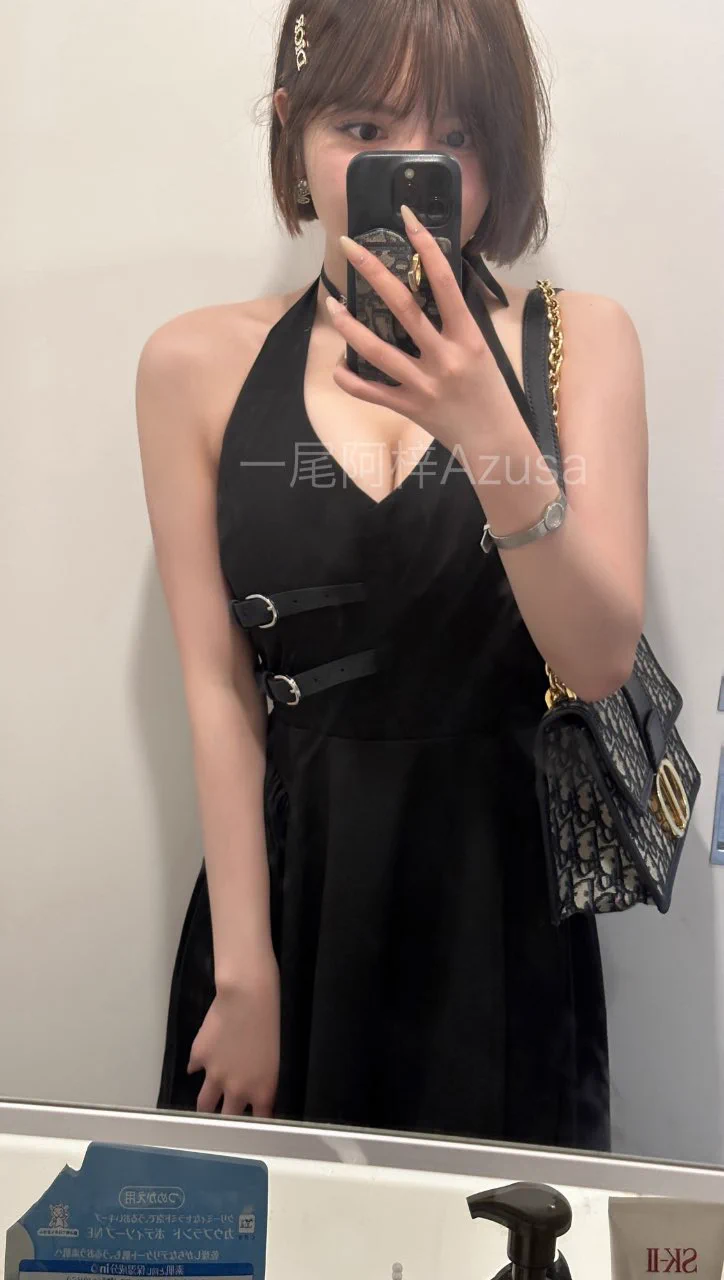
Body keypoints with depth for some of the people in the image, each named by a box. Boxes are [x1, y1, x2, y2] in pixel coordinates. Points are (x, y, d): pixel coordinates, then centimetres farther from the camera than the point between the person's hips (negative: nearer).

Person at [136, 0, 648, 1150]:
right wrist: (244, 970, -6)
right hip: (285, 872, 1)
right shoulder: (199, 366, -4)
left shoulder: (578, 340, -3)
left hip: (502, 881, 0)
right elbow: (216, 681, -6)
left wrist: (488, 435, -28)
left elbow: (601, 659, -12)